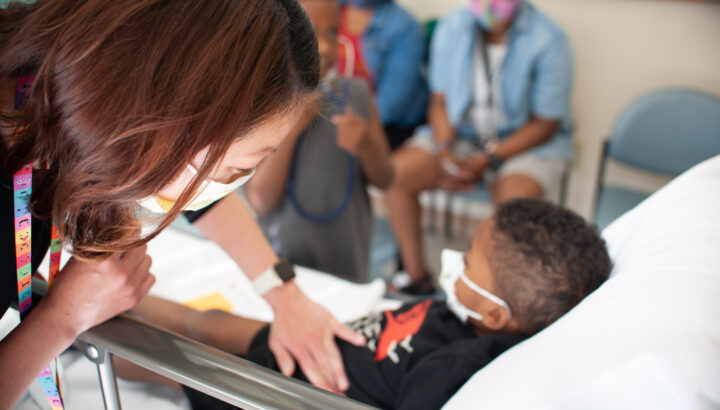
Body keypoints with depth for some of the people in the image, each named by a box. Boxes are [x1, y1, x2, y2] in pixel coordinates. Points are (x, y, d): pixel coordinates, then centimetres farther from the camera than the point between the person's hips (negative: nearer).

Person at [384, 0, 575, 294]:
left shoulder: (549, 41, -13)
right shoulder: (451, 28, 0)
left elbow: (545, 124, -11)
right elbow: (440, 101, 4)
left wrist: (488, 160, -20)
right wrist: (444, 149, -14)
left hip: (528, 142, -3)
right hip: (460, 135, 4)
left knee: (516, 197, -35)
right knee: (396, 171, -19)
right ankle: (416, 276, -6)